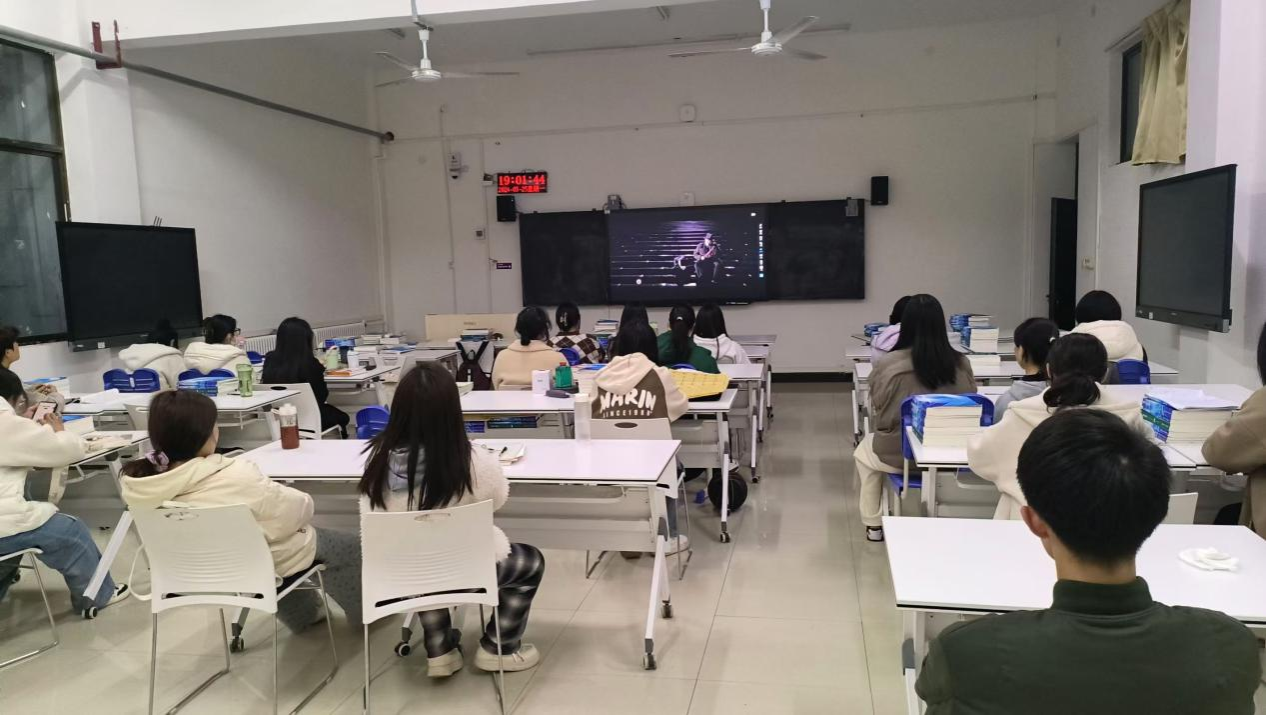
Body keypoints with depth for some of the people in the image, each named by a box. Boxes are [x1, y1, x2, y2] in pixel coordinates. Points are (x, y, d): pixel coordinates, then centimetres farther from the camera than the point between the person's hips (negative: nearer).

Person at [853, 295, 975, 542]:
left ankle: (873, 525, 36)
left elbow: (878, 414, -1)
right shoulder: (961, 365, -11)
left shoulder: (888, 365, -17)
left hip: (899, 453, -3)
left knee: (864, 450, 30)